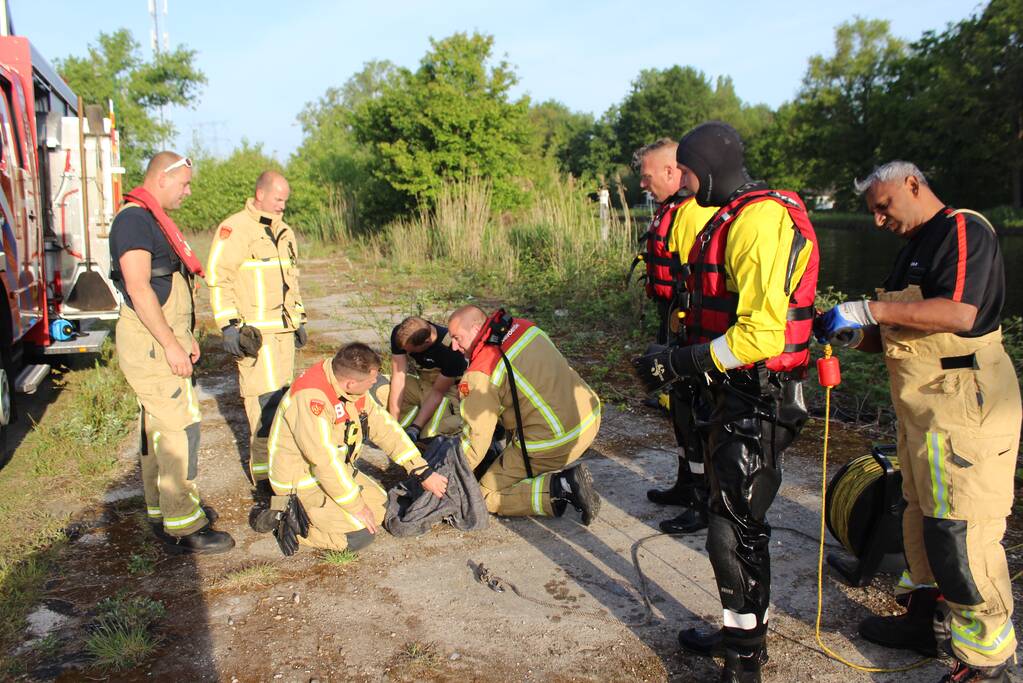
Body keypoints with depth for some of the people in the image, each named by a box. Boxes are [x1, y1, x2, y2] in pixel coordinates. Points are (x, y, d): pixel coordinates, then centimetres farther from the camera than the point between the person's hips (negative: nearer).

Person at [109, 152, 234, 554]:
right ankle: (183, 528, -2)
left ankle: (162, 510, 27)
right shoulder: (134, 219, -15)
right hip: (150, 343, -10)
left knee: (158, 427, 16)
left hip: (162, 340, 10)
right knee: (181, 428, -9)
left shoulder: (153, 220, 17)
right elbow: (138, 287, -23)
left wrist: (185, 336, 21)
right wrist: (171, 344, -23)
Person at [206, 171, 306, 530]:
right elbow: (218, 279, -10)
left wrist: (299, 320, 22)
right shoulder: (234, 229, -7)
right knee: (264, 405, -12)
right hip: (253, 332, -8)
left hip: (283, 329, 8)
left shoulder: (284, 233, 17)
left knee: (281, 399, 12)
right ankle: (265, 492, -11)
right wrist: (229, 325, -16)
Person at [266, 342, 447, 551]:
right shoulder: (310, 397, -32)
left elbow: (384, 426, -2)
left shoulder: (350, 383, -6)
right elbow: (325, 459, -31)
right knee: (360, 535, -17)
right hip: (301, 480, -9)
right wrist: (356, 505, -21)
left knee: (381, 506, 10)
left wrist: (424, 472, -4)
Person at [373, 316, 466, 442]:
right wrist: (393, 423, -23)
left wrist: (414, 428, -27)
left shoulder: (451, 348, -31)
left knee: (430, 434, -27)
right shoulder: (399, 334, -18)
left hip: (446, 389, -5)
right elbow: (399, 377, -18)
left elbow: (438, 392, -23)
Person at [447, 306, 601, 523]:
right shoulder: (524, 327, 8)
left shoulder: (481, 374, -15)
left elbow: (476, 439, -12)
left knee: (487, 496, 7)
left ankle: (561, 487, -11)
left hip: (555, 443, -8)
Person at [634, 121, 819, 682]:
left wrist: (681, 362, -21)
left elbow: (762, 332, -28)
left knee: (733, 531, -2)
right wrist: (678, 356, 12)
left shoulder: (761, 221, -20)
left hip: (757, 403, -11)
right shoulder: (730, 218, 14)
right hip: (732, 395, 11)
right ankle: (741, 634, 38)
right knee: (728, 518, 20)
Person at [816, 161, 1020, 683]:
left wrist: (870, 311, -21)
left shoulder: (964, 229, -9)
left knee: (961, 535, -6)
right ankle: (927, 619, 31)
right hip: (922, 410, 10)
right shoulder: (915, 247, 20)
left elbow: (959, 312, -25)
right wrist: (855, 336, 4)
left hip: (965, 409, -10)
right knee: (922, 519, 17)